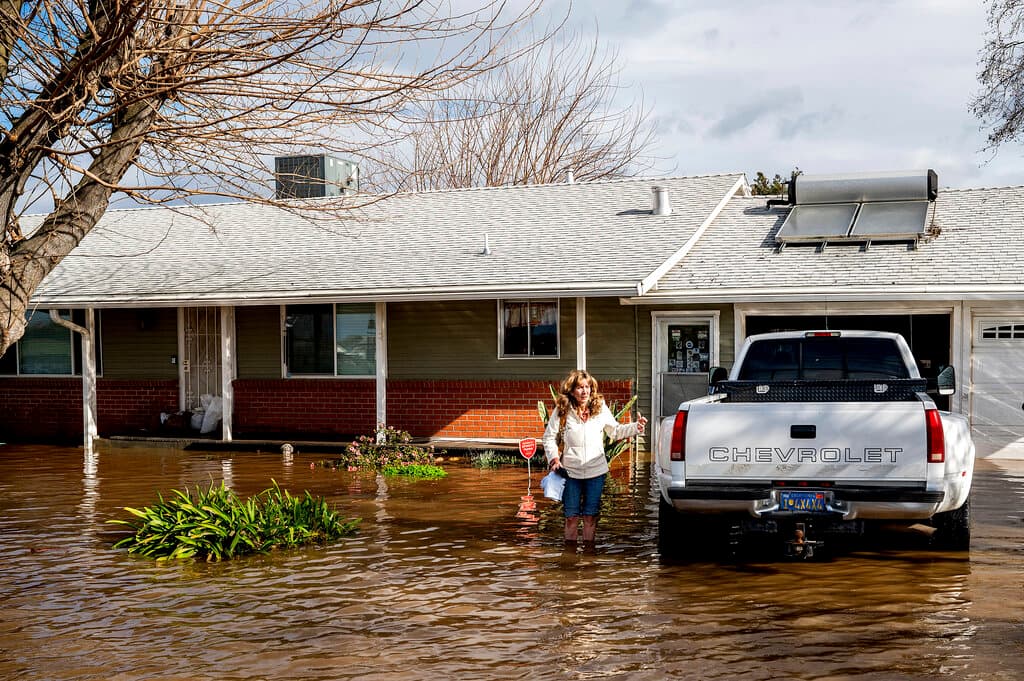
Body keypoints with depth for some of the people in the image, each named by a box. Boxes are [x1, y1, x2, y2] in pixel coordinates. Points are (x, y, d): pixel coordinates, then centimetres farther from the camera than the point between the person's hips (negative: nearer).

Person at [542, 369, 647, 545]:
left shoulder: (600, 408, -2)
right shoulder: (562, 411, -6)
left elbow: (615, 431, 9)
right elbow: (549, 437, 2)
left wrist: (636, 427, -5)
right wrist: (553, 457, -10)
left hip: (596, 471, 1)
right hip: (570, 471, -1)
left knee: (591, 515, 8)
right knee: (571, 516, 6)